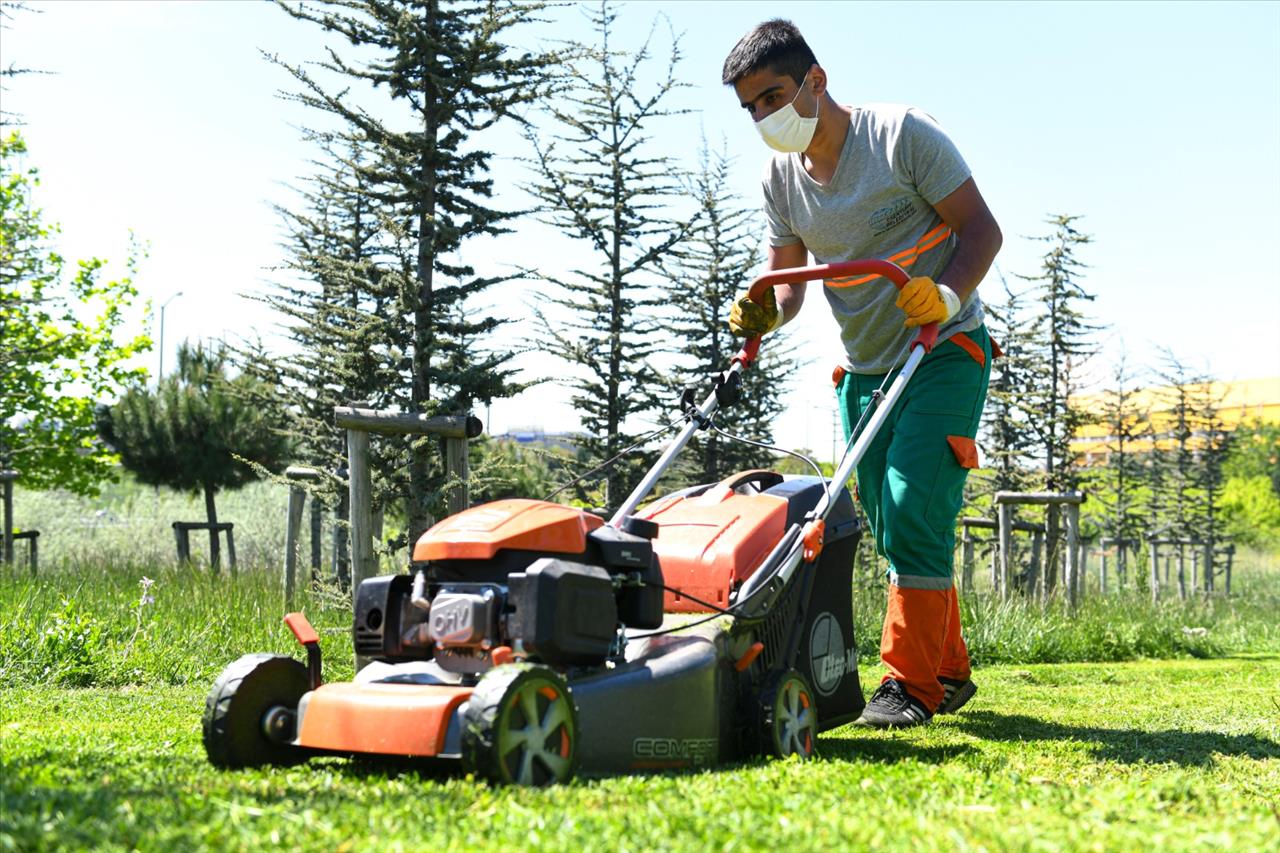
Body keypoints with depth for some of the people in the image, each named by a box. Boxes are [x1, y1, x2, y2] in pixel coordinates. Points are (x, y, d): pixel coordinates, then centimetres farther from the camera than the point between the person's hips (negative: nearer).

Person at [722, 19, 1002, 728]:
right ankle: (948, 671, 21)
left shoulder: (900, 135, -13)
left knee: (913, 508, -18)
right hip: (862, 368, 6)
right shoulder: (780, 177, 3)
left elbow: (981, 229, -13)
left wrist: (948, 294, -31)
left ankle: (911, 680, -12)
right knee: (895, 531, 8)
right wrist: (761, 317, -15)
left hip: (944, 352, -6)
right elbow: (787, 282, 7)